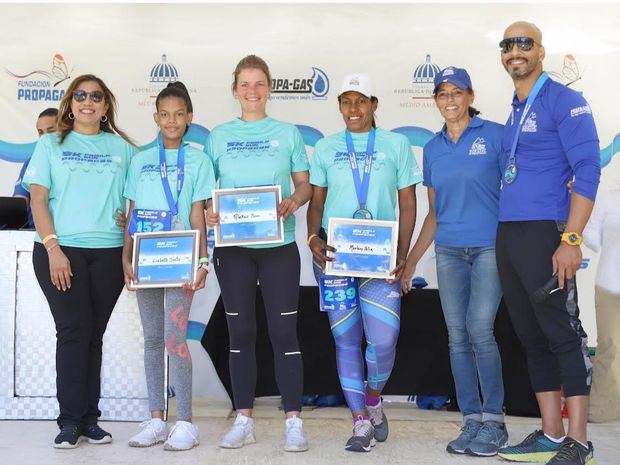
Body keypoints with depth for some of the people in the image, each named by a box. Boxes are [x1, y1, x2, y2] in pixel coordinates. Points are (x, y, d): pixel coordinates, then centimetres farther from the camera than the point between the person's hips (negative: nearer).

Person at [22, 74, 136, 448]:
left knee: (94, 334, 5)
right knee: (74, 330, -5)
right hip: (61, 250, -2)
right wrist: (52, 248, -10)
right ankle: (71, 421, 3)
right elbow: (38, 200, 1)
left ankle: (90, 418, 12)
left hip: (109, 252, 2)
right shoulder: (51, 145, 8)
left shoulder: (122, 148, 11)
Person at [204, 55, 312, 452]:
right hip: (232, 245, 2)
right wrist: (208, 211, -13)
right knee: (241, 331, 8)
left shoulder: (288, 133, 5)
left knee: (284, 331, -2)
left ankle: (294, 421, 6)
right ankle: (244, 420, 17)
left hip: (278, 244, -1)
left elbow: (304, 183, 5)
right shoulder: (219, 135, 8)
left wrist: (294, 201, -16)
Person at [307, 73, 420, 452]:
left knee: (384, 338, -11)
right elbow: (316, 202, 11)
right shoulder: (326, 148, 10)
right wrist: (313, 238, -8)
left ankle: (373, 400, 20)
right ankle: (361, 421, 15)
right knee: (346, 337, 3)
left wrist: (402, 254, -5)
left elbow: (408, 203, 5)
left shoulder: (396, 145, 6)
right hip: (333, 254, 2)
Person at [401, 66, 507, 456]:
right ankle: (471, 421, 12)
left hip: (491, 246, -4)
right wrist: (412, 259, 15)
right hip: (449, 251, 5)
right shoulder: (433, 148, 13)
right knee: (458, 336, 3)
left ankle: (493, 420, 1)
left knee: (480, 330, -13)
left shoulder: (494, 135, -1)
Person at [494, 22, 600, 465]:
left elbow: (587, 170, -12)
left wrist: (571, 239, -20)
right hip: (507, 236, 8)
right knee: (532, 337, 10)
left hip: (543, 233, -8)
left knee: (563, 335, -4)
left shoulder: (564, 100, -4)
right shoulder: (515, 112, 18)